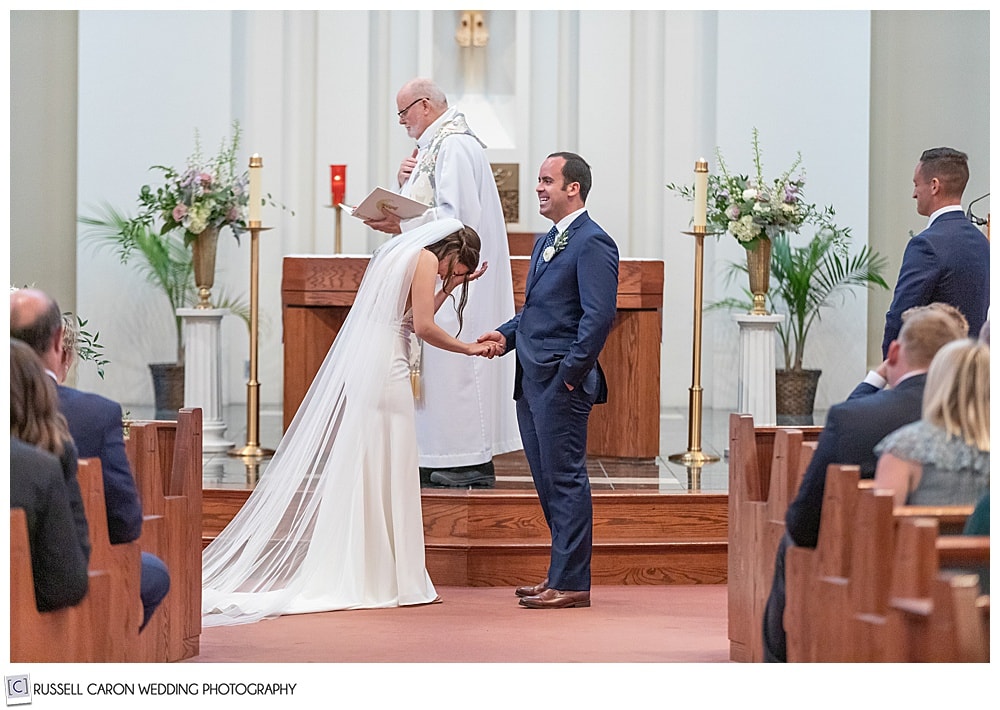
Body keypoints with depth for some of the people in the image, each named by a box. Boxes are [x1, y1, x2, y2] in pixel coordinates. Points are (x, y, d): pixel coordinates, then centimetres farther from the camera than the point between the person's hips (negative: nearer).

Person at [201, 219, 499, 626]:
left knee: (361, 472, 9)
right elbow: (423, 327, -12)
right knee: (387, 473, -4)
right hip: (384, 371, -9)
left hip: (358, 367, 9)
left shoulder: (398, 254, 24)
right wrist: (470, 348, -2)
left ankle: (354, 576, 11)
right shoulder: (425, 259, -4)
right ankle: (393, 580, 0)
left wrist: (450, 288, 21)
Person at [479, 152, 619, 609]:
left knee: (565, 479, -5)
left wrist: (569, 374, -19)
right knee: (547, 480, 13)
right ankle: (562, 574, 21)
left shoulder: (593, 243, -11)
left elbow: (599, 315, -18)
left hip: (561, 382, -10)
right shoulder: (547, 243, 20)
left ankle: (571, 583, -1)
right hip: (532, 380, 10)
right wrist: (506, 335, 8)